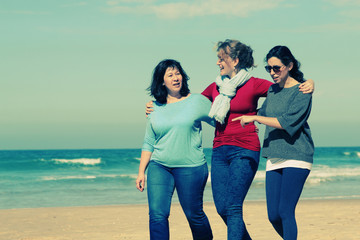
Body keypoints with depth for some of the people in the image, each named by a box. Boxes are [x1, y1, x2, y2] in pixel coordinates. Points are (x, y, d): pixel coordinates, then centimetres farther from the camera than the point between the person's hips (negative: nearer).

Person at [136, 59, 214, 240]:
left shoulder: (197, 101, 1)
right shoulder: (156, 108, 9)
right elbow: (148, 143, 13)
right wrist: (141, 172, 10)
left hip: (190, 167, -2)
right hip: (159, 166, 2)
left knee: (194, 214, 6)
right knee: (157, 215, -8)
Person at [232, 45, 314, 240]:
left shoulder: (301, 91, -7)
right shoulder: (272, 90, 14)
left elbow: (286, 122, -17)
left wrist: (254, 118, -14)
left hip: (296, 157, -7)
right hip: (274, 158, 7)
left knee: (285, 212, -14)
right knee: (273, 216, 1)